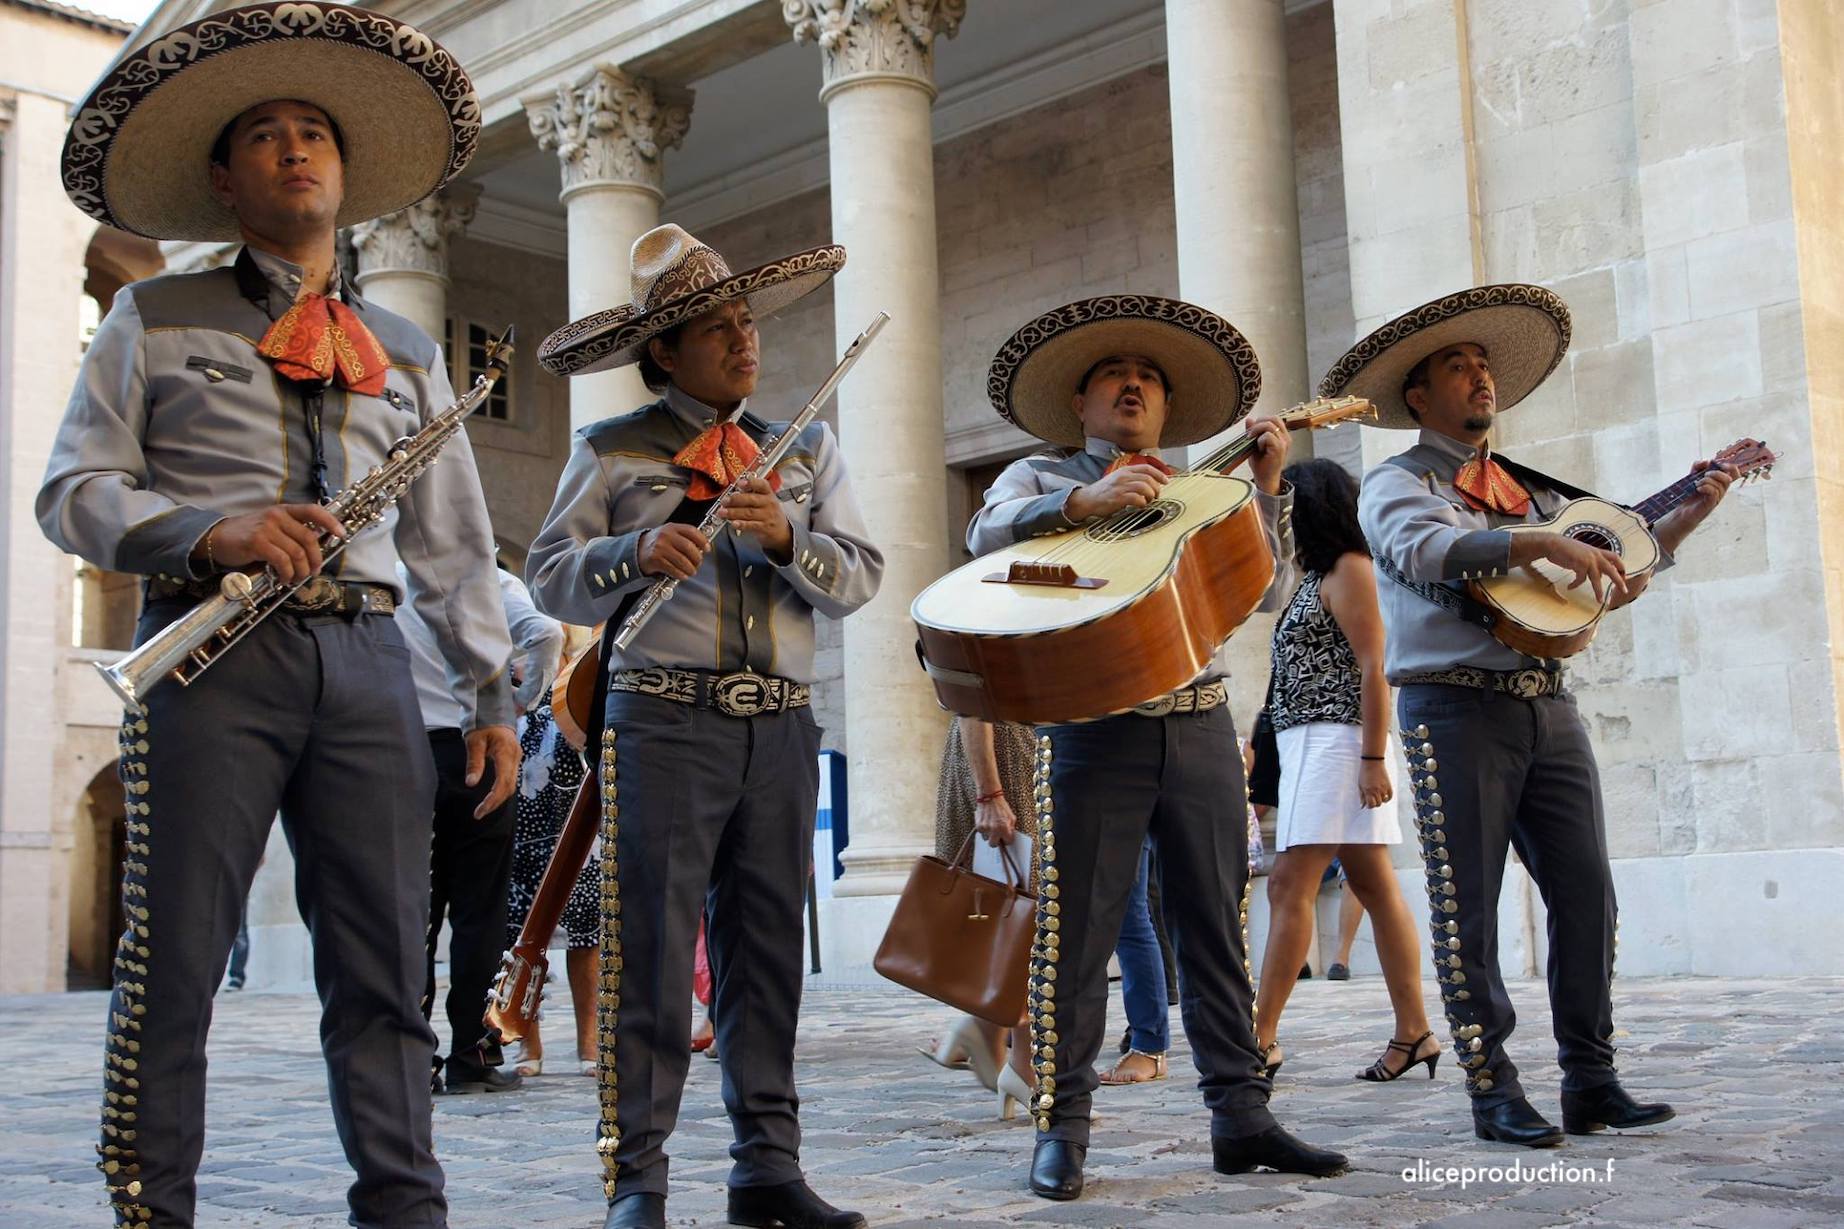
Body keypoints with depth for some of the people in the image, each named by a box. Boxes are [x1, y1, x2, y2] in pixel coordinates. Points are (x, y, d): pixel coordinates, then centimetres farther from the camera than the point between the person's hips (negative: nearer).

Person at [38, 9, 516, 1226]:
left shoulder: (407, 350, 22)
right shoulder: (155, 322, 14)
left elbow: (452, 539, 20)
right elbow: (74, 492, 6)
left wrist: (491, 693, 12)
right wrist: (206, 533, -13)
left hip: (366, 658, 3)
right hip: (212, 654, -2)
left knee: (384, 968, 0)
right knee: (173, 963, -3)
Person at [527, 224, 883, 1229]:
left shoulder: (807, 451, 18)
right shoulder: (613, 452, 9)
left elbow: (859, 581, 9)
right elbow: (550, 577, 3)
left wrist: (787, 538, -9)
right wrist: (635, 554, -15)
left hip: (782, 727, 4)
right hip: (665, 719, -3)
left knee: (766, 946, 5)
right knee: (651, 947, -6)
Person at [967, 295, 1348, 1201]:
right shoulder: (1041, 478, 11)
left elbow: (1264, 589, 9)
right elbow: (987, 535, -11)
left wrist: (1266, 487, -1)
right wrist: (1087, 500, -24)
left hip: (1201, 727, 3)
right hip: (1092, 726, -3)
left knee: (1215, 930, 6)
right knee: (1076, 932, -3)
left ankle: (1240, 1116, 12)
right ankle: (1061, 1128, 5)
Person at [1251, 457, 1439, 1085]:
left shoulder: (1348, 568, -6)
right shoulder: (1316, 576, 21)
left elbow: (1373, 668, -14)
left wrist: (1373, 759, -20)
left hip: (1335, 742, -10)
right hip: (1310, 744, 10)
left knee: (1290, 885, -12)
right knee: (1375, 886, 6)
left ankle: (1261, 1036, -12)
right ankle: (1413, 1032, 7)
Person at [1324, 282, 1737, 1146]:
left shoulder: (1531, 489, 21)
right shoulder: (1396, 484, 2)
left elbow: (1617, 576, 26)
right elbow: (1429, 550, -21)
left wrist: (1690, 512, 16)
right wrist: (1546, 544, -31)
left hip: (1548, 707, 6)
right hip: (1455, 708, -6)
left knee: (1585, 892, 2)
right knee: (1468, 906, -3)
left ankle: (1591, 1081, 11)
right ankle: (1493, 1090, 3)